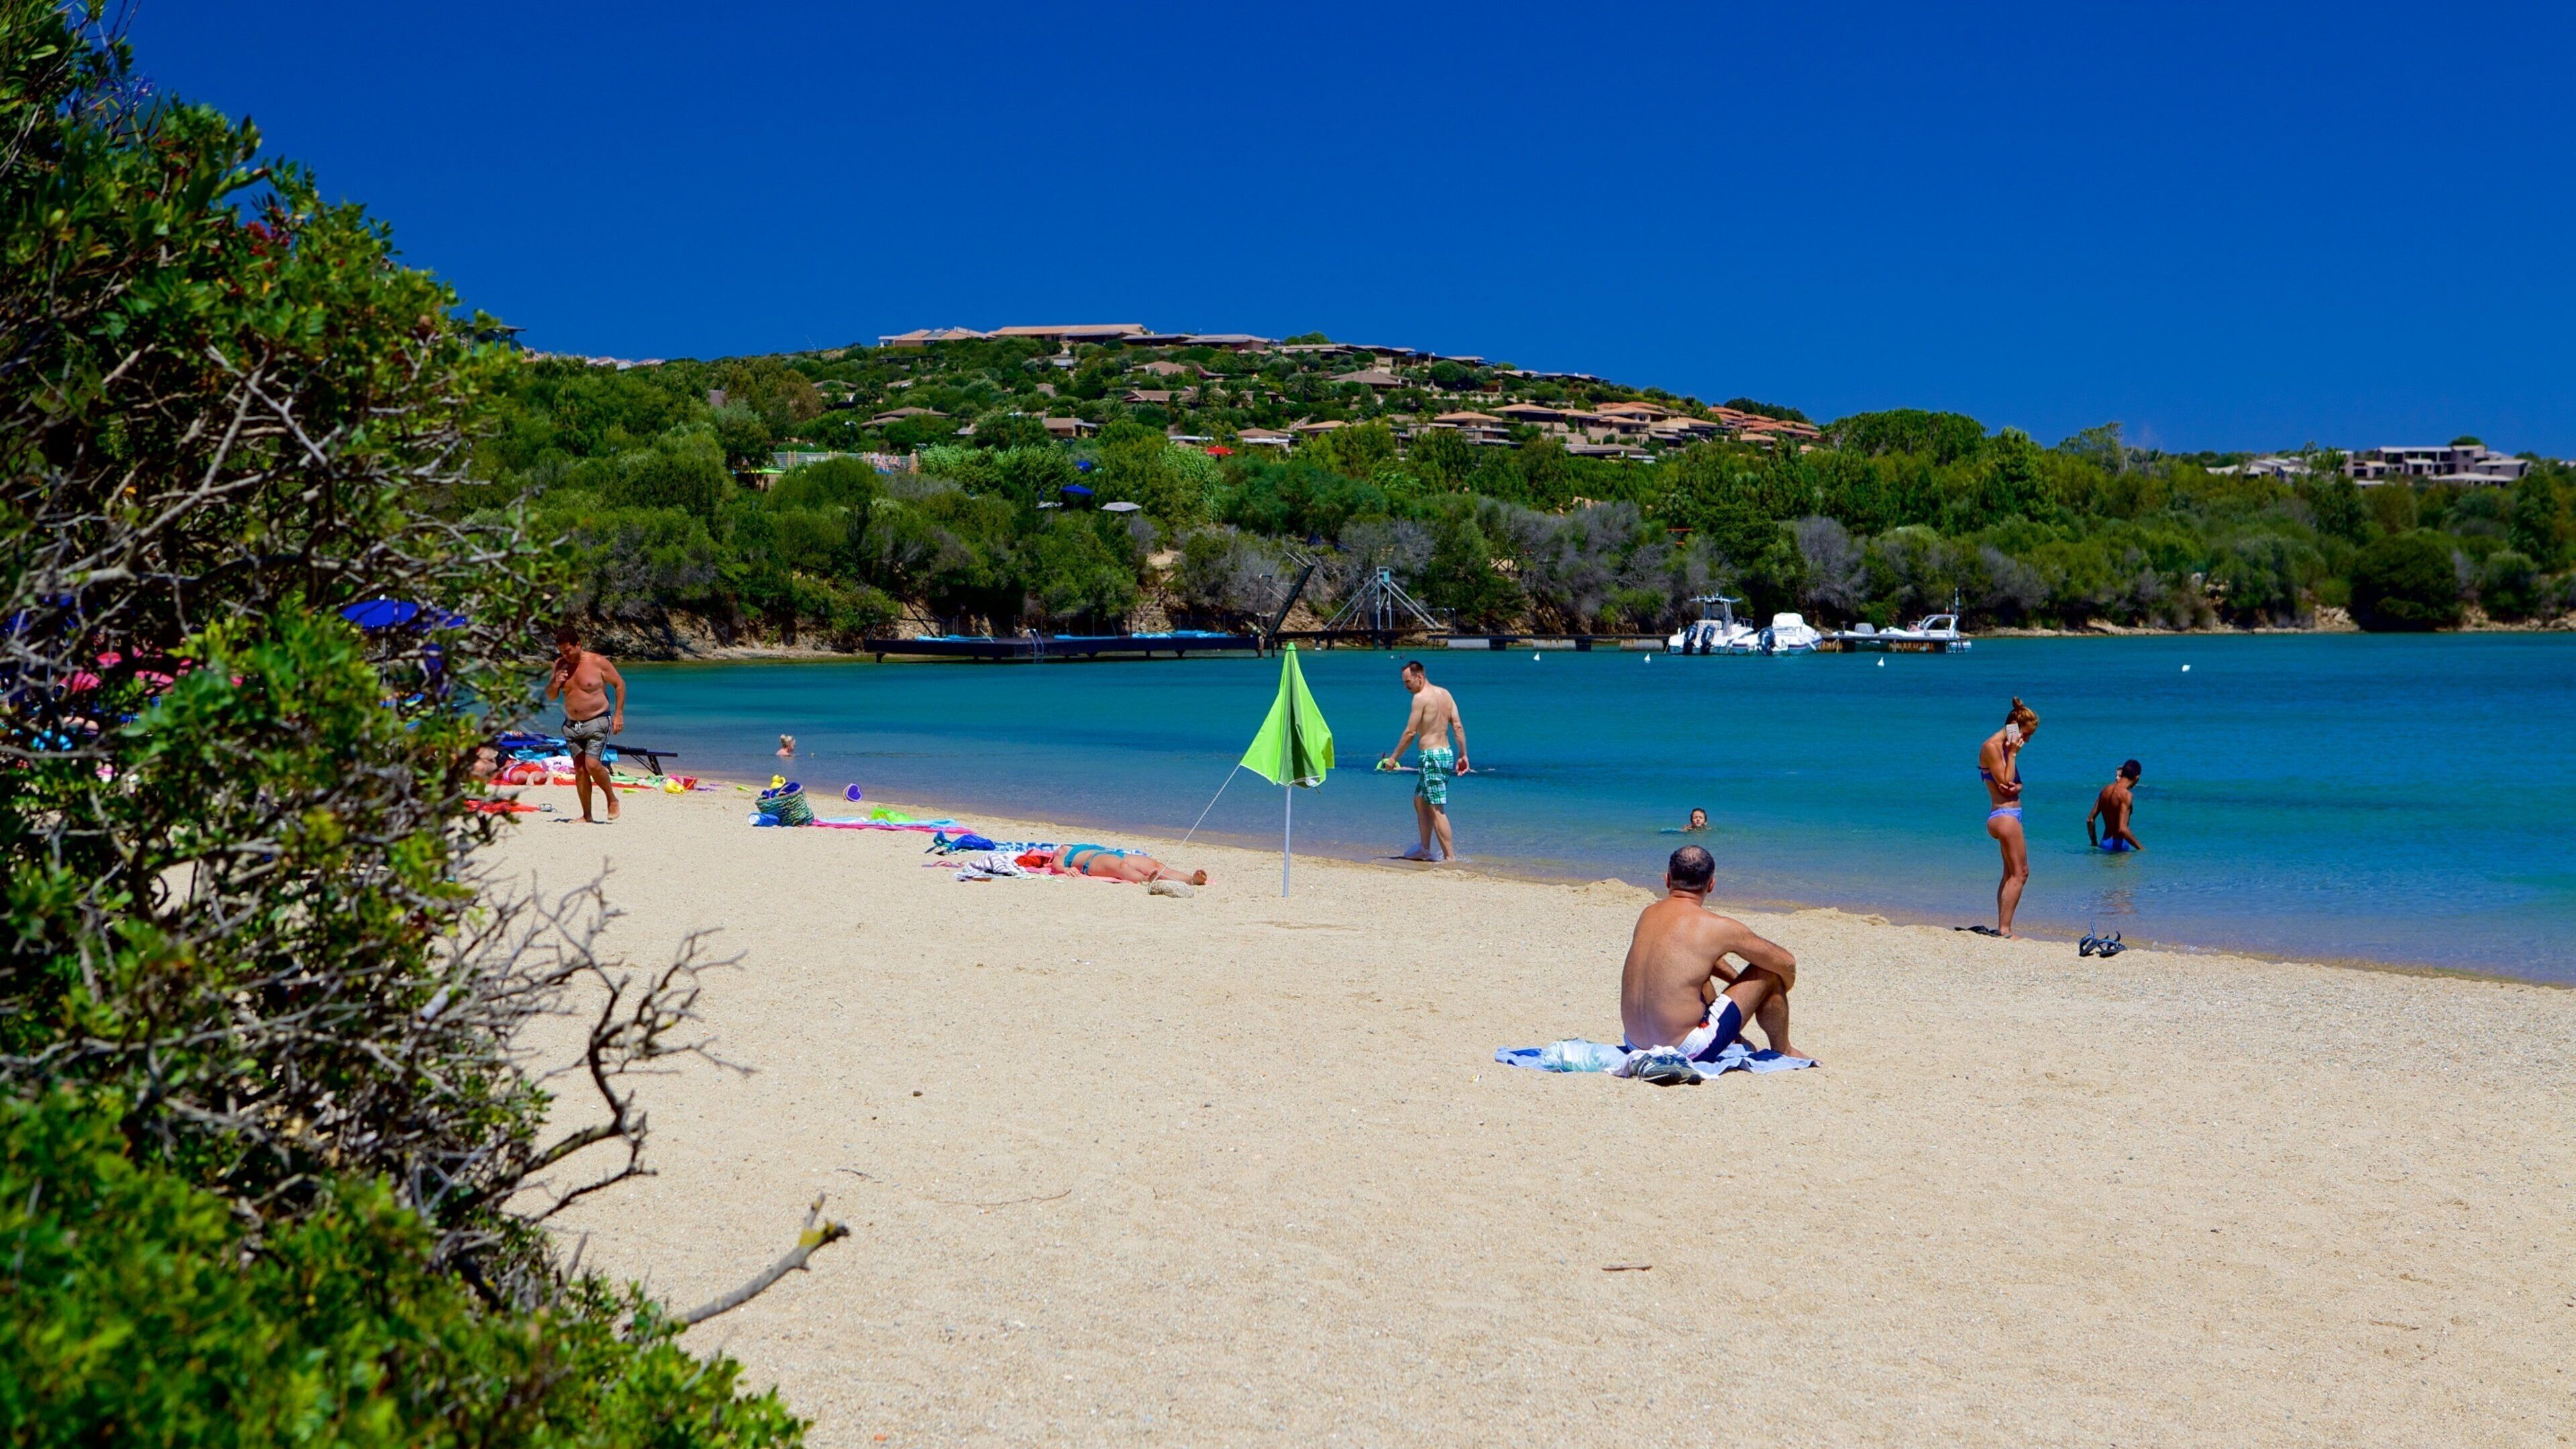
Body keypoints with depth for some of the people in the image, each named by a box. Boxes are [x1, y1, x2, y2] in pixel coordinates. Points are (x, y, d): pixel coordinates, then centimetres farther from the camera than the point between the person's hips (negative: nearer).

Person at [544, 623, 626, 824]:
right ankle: (587, 816, 7)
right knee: (579, 769, 3)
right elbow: (550, 696, 12)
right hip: (572, 724, 6)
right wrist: (555, 683, -11)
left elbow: (620, 684, -2)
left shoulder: (598, 663, -10)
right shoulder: (560, 665, 5)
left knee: (593, 764, -18)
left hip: (597, 722, -6)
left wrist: (618, 714, -7)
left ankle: (612, 799, 6)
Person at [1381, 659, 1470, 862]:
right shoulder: (1445, 694, 12)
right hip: (1447, 754, 9)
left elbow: (1410, 733, -12)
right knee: (1420, 801, 21)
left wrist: (1393, 758, -4)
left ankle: (1450, 856, -9)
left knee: (1437, 809, -7)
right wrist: (1463, 755, 11)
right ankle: (1424, 849, 25)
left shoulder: (1421, 697, -11)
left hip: (1432, 756, -9)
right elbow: (1458, 726, 9)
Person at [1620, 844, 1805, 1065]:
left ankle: (1735, 1040, 49)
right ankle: (1782, 1052, 27)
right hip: (1687, 1050, -7)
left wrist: (1737, 981, 34)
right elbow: (1786, 963, 0)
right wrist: (1779, 993, 22)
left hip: (1636, 1044, 7)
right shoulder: (1717, 927, -12)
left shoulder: (1648, 915, 6)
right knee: (1769, 972, 6)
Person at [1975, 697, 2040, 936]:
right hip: (2004, 815, -10)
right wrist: (2013, 754, -13)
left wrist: (2016, 786, -10)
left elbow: (2013, 784, 13)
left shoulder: (2004, 746, 15)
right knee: (2020, 873, -8)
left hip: (2009, 815, 10)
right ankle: (2004, 929, -10)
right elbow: (2005, 784, -16)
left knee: (2011, 874, 12)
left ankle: (2002, 928, 14)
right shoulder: (1992, 747, -14)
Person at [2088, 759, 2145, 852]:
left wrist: (2094, 844, 22)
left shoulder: (2106, 790, 7)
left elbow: (2090, 820, 12)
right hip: (2118, 844, -8)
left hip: (2104, 843, 8)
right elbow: (2122, 829, -23)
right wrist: (2141, 848, -15)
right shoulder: (2126, 795, -15)